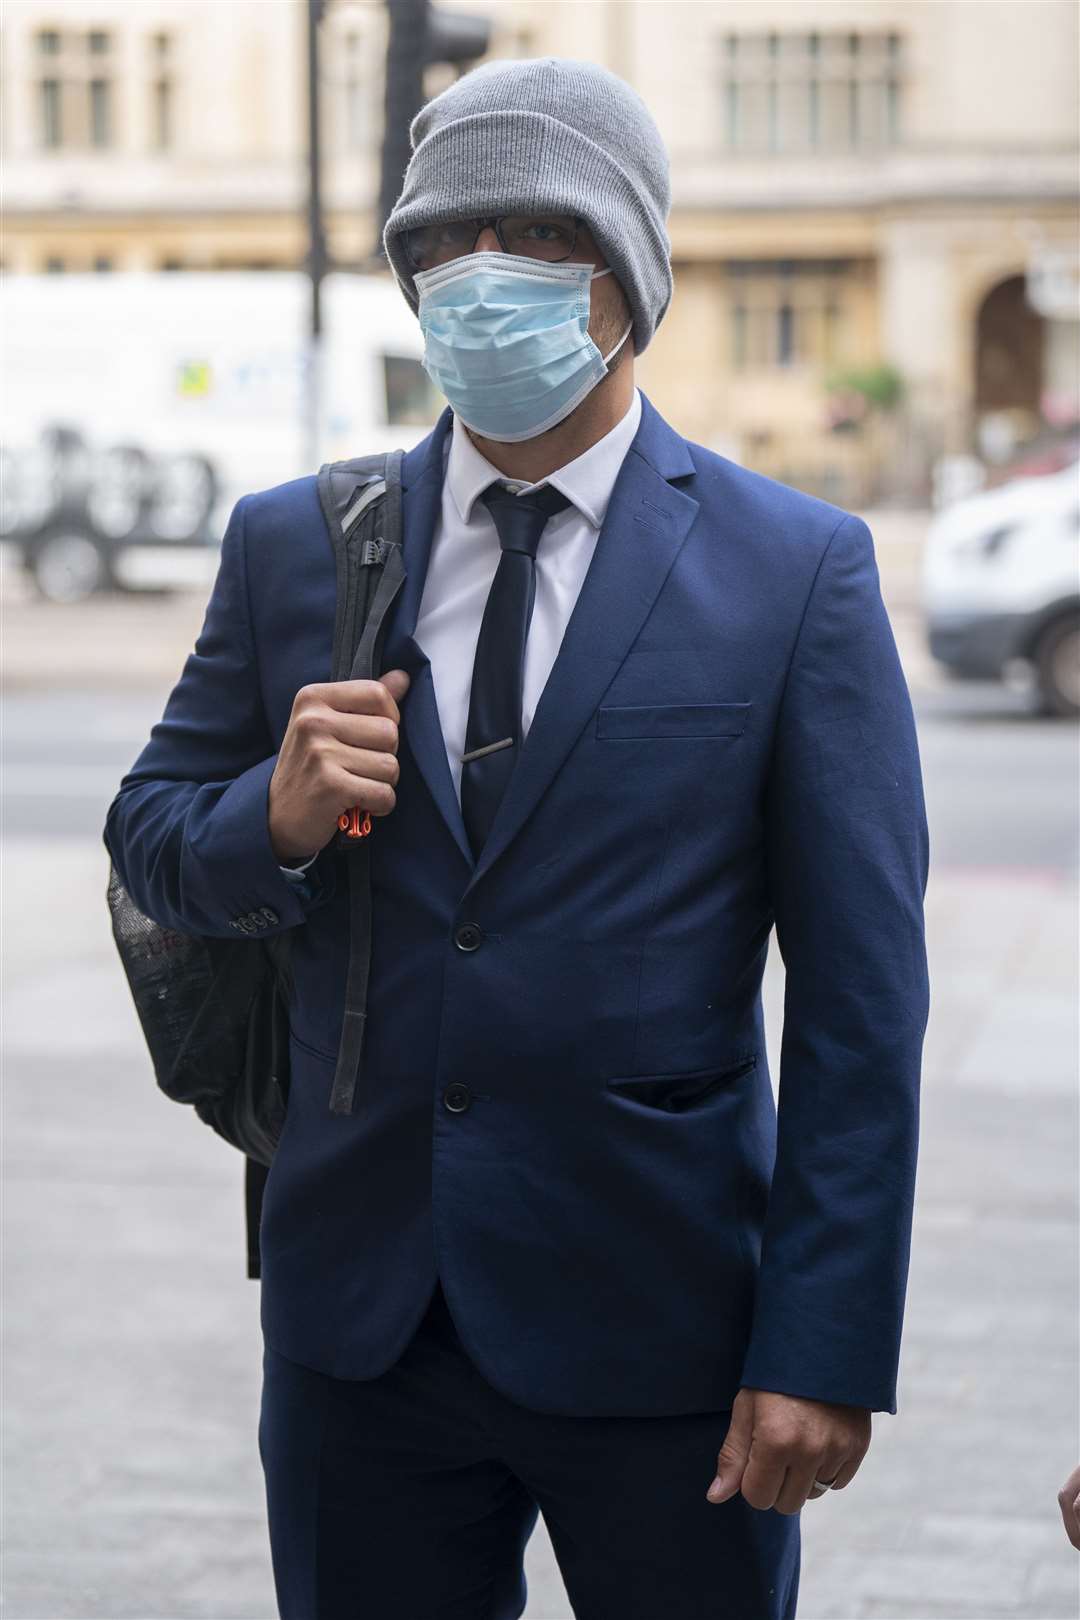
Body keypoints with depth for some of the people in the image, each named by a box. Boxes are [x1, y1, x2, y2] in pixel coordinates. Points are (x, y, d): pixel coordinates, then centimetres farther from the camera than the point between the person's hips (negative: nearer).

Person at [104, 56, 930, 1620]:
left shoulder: (799, 569, -4)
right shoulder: (292, 543, 5)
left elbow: (862, 999, -6)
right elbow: (150, 840, 12)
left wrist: (829, 1352, -11)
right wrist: (277, 816, -12)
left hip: (661, 1324, -2)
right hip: (358, 1314, 3)